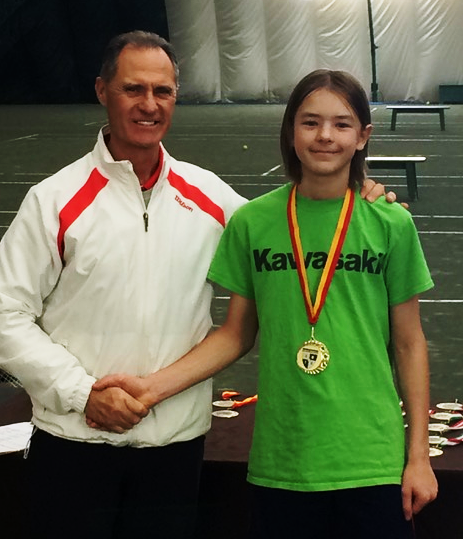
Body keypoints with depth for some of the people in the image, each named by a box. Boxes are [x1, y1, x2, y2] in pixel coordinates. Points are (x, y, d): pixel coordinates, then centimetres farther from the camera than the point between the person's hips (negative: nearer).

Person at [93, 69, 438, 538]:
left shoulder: (391, 224, -2)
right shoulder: (251, 223, 0)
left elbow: (408, 344, 3)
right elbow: (237, 333, 7)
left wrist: (419, 455, 2)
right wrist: (154, 386, -5)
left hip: (372, 460, -1)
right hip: (281, 461, 1)